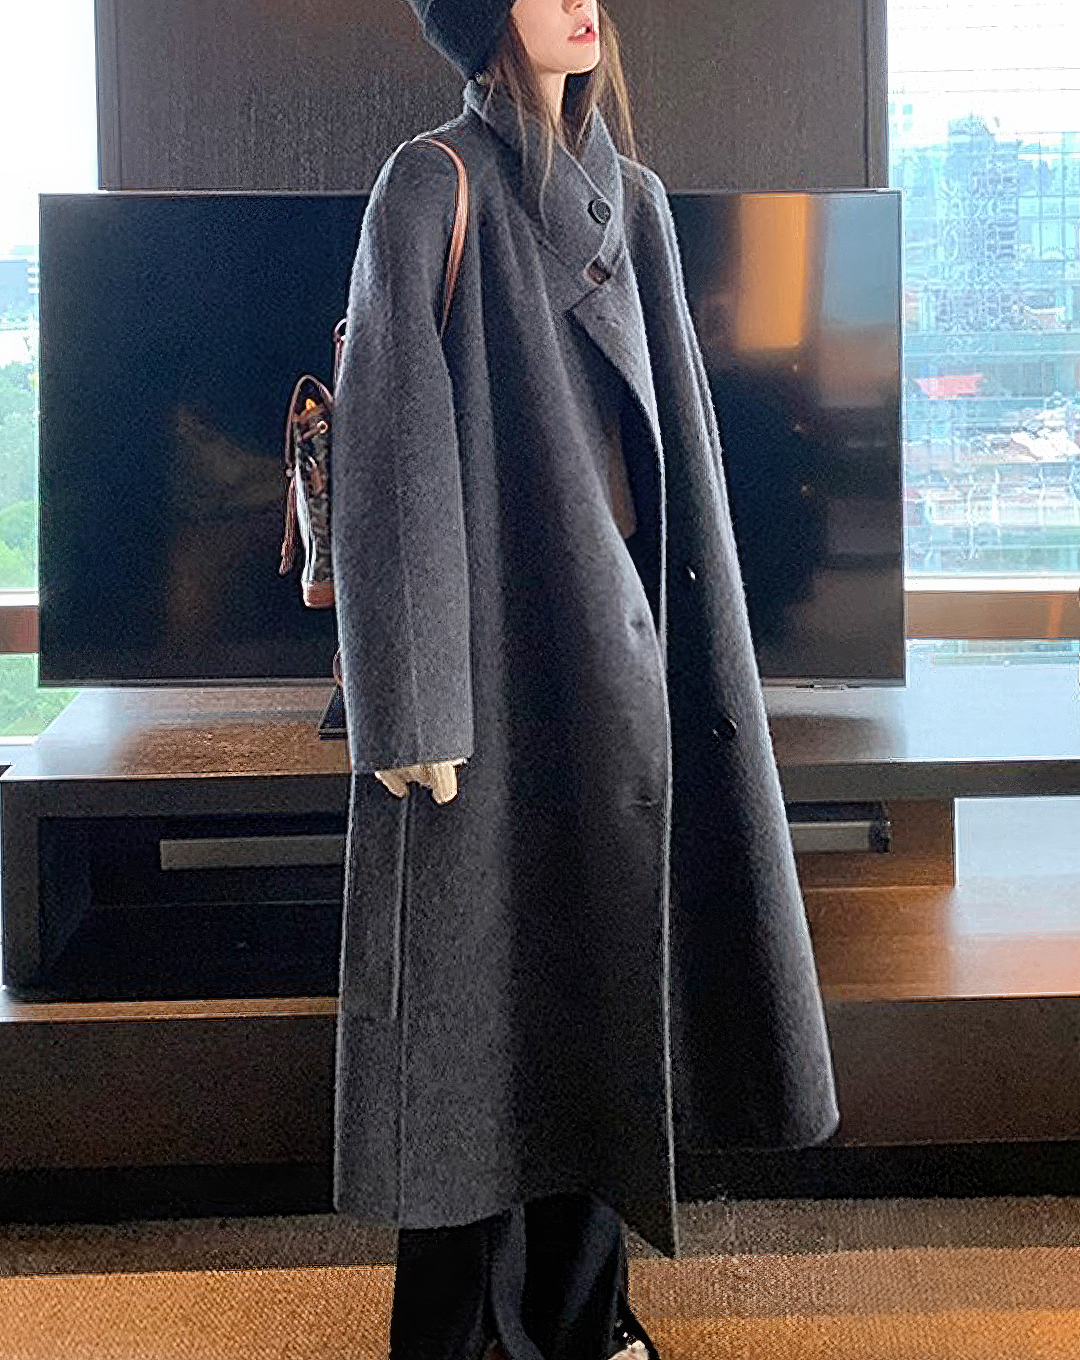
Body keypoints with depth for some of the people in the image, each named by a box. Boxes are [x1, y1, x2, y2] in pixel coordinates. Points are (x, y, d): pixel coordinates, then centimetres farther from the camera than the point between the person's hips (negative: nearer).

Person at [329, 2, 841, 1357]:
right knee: (489, 968, 0)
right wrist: (416, 707, -17)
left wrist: (693, 643, 13)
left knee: (605, 953, 10)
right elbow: (395, 446, -12)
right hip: (502, 641, -6)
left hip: (622, 637, 7)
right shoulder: (432, 185, -5)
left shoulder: (631, 195, 15)